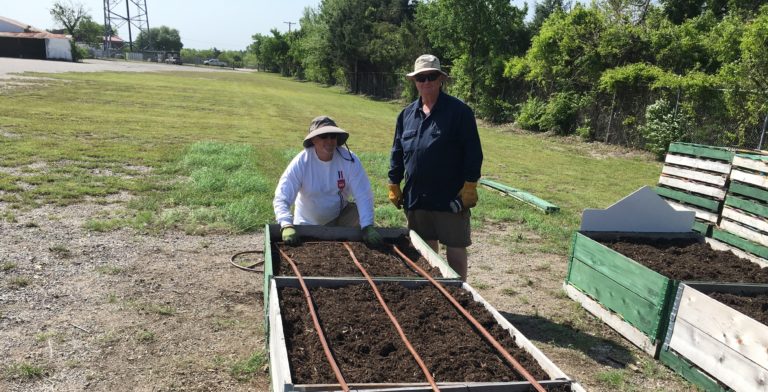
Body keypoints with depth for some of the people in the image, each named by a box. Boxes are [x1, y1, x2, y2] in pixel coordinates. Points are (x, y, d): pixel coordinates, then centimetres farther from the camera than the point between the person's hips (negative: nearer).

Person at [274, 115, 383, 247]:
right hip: (309, 223, -1)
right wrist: (287, 226, -47)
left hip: (341, 215, 1)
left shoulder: (349, 159, -20)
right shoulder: (301, 163, -24)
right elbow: (281, 198, -29)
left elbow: (363, 195, -22)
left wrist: (368, 226, -36)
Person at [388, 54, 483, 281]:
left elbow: (473, 152, -9)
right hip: (415, 197, 5)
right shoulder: (407, 114, 9)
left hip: (451, 198, -5)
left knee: (455, 248, 4)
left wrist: (469, 187, -13)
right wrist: (394, 185, 11)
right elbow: (397, 153, 14)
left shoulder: (459, 111, -6)